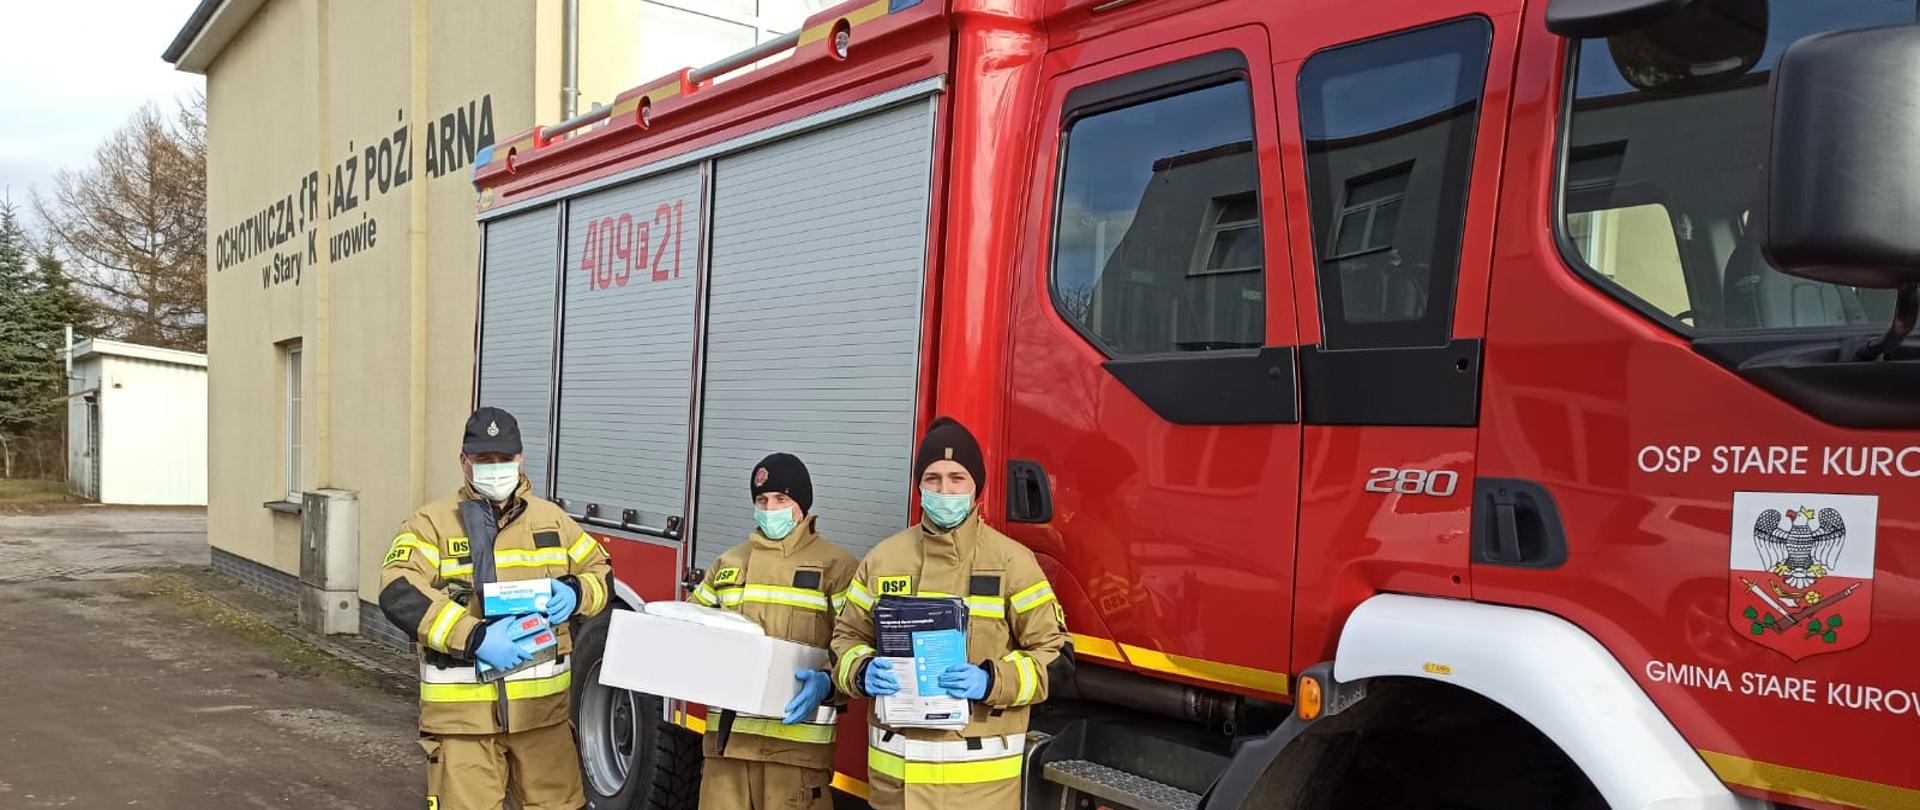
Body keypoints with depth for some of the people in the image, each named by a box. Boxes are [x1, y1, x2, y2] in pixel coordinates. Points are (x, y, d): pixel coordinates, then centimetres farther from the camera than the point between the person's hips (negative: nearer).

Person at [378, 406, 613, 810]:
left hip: (541, 704, 3)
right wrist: (475, 637, -26)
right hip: (462, 708, -3)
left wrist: (575, 594, -7)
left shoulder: (551, 518, 11)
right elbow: (399, 594, -16)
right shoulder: (432, 522, -2)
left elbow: (600, 573, 18)